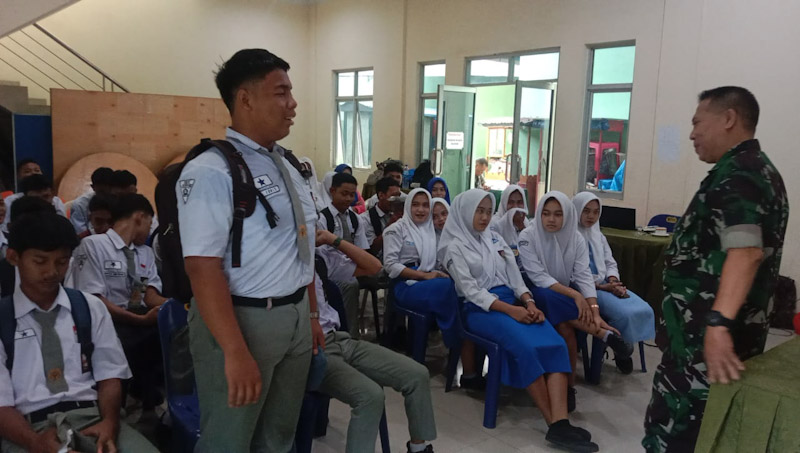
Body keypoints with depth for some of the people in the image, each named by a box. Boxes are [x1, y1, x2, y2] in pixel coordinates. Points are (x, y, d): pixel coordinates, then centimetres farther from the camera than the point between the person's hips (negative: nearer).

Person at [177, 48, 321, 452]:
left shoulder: (288, 167, 9)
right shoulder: (211, 172, -17)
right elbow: (203, 268, -23)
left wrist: (312, 314, 17)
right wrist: (236, 351, -27)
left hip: (295, 316, 8)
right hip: (241, 320, -7)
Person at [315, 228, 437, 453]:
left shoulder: (320, 255, 10)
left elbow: (373, 267, 12)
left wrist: (335, 240, 4)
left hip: (339, 339, 7)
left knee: (417, 375, -1)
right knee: (370, 395, -31)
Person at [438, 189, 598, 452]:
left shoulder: (496, 240, 19)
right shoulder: (455, 246, 0)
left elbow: (515, 277, 14)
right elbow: (470, 290, -10)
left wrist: (529, 303, -8)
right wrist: (510, 310, -20)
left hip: (513, 302, 6)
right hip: (480, 309, -6)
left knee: (555, 343, -23)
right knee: (526, 347, -32)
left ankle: (560, 424, -32)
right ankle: (553, 422, -19)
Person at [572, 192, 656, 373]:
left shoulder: (598, 235, 18)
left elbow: (610, 263, 18)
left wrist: (613, 281, -5)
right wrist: (600, 286, -18)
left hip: (607, 284, 7)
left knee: (644, 310, -15)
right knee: (625, 313, -27)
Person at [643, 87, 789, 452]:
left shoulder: (736, 174, -16)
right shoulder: (758, 170, 18)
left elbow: (745, 251, -31)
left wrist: (718, 322, -41)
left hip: (705, 335, -11)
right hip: (736, 332, 11)